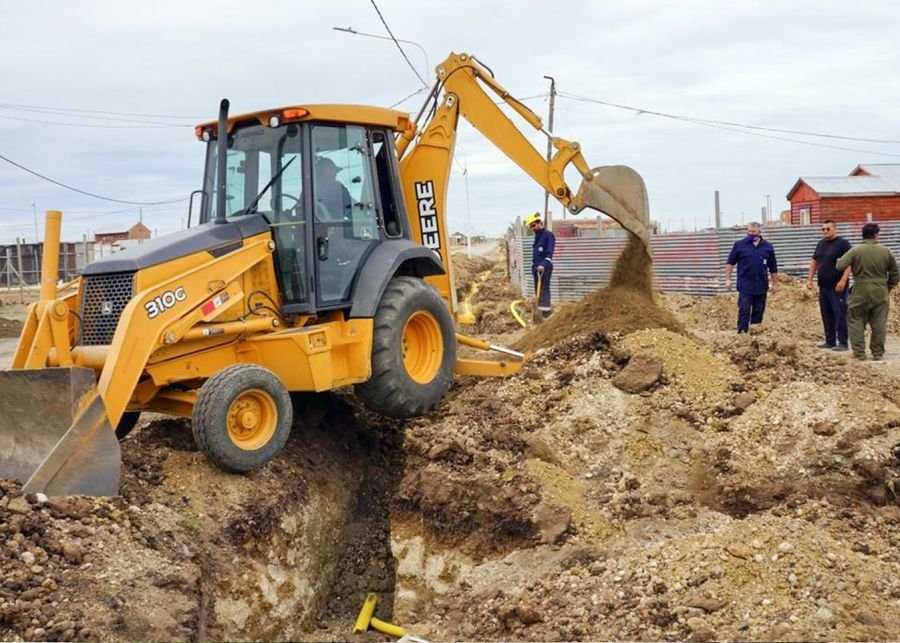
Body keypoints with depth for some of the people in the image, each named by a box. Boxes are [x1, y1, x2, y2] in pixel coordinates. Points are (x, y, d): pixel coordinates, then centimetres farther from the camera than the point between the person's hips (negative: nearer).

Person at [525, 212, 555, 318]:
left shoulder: (548, 235, -11)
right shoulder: (537, 236, 17)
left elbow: (549, 253, -19)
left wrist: (543, 265, -30)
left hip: (544, 268, -9)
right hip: (536, 268, 9)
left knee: (544, 290, -10)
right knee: (538, 291, 12)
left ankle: (546, 313, -9)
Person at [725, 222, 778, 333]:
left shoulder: (768, 246, 7)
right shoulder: (739, 245, 1)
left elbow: (773, 267, 12)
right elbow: (730, 262, 3)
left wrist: (775, 283, 11)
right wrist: (728, 279, -4)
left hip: (761, 286, 3)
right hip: (745, 286, -3)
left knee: (759, 311, 9)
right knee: (744, 310, -6)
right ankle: (742, 332, -3)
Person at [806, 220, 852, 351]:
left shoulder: (843, 244, -8)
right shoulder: (821, 244, 15)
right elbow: (814, 262, 21)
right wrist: (809, 279, 14)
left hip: (837, 287, -7)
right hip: (823, 286, 8)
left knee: (840, 314, -6)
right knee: (826, 315, 10)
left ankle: (842, 343, -3)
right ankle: (830, 341, 18)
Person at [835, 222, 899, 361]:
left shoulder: (856, 251, -7)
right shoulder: (886, 251, 1)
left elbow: (840, 266, -11)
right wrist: (887, 288, 21)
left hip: (861, 292, -2)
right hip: (880, 293, 2)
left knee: (856, 321, 8)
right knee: (879, 324, 8)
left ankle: (859, 353, 6)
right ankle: (878, 354, 13)